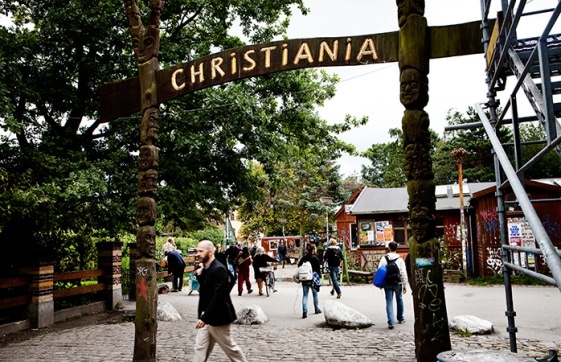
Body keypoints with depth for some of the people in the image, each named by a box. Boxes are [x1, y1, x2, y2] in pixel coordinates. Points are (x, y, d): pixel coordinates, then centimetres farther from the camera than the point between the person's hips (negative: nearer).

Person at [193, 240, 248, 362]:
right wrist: (199, 275, -6)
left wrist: (205, 318, -26)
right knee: (200, 347, 10)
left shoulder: (219, 269, -21)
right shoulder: (204, 268, 7)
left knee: (229, 347, 7)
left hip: (218, 317, -8)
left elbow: (218, 296, -26)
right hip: (206, 316, 8)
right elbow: (204, 291, 9)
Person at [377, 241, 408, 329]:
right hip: (398, 283, 0)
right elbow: (403, 273, -5)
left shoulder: (384, 259, -3)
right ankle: (400, 318, 36)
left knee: (389, 302, 1)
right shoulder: (400, 259, -5)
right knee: (399, 300, 20)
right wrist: (405, 285, 2)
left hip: (387, 284, 0)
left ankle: (391, 322, -10)